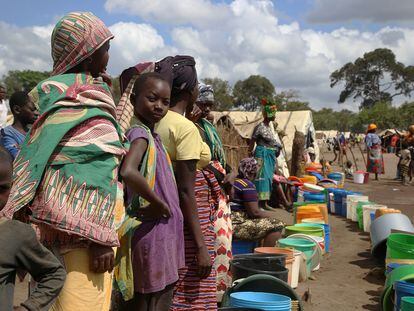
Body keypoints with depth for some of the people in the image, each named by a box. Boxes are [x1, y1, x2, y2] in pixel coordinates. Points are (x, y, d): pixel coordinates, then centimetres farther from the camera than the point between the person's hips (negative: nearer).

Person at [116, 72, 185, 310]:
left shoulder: (152, 135, 11)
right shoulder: (140, 134, -16)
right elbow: (128, 172, -35)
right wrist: (158, 203, -23)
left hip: (162, 233, 9)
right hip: (154, 234, -9)